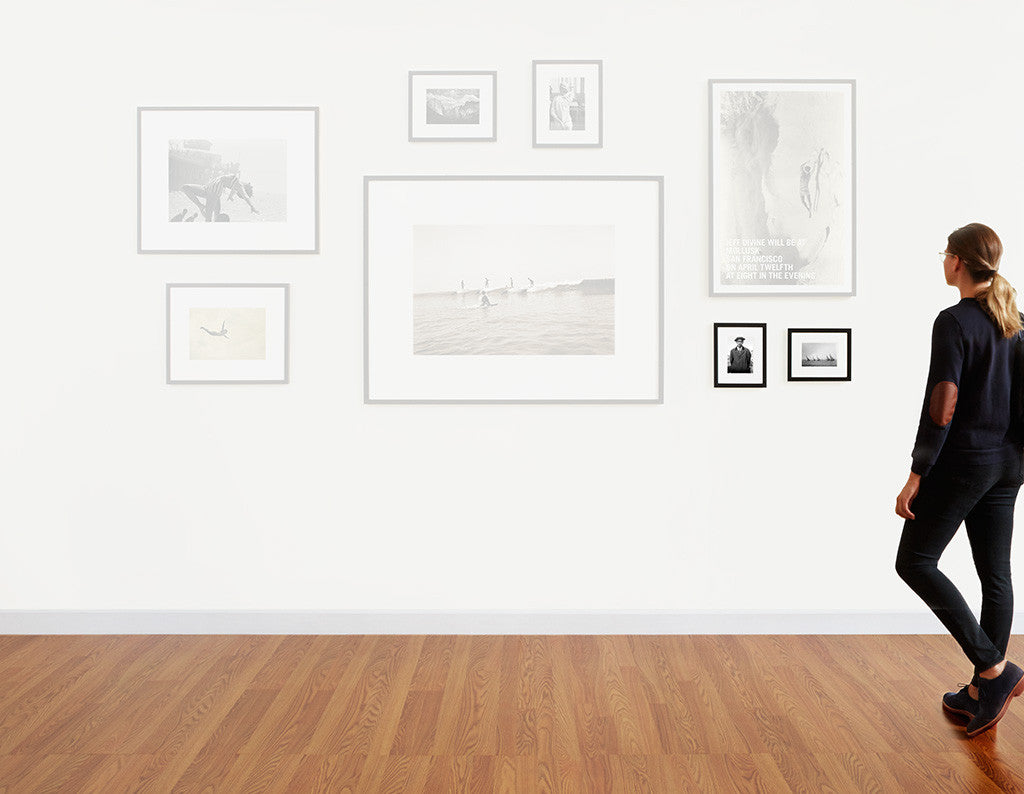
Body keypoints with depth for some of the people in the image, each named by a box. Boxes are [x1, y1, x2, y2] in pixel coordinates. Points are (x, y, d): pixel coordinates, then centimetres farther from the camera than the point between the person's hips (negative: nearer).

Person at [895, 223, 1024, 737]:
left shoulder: (954, 321, -15)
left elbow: (942, 406, -20)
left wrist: (916, 476, -17)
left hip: (963, 460, -8)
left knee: (915, 563, 2)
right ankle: (983, 692, 21)